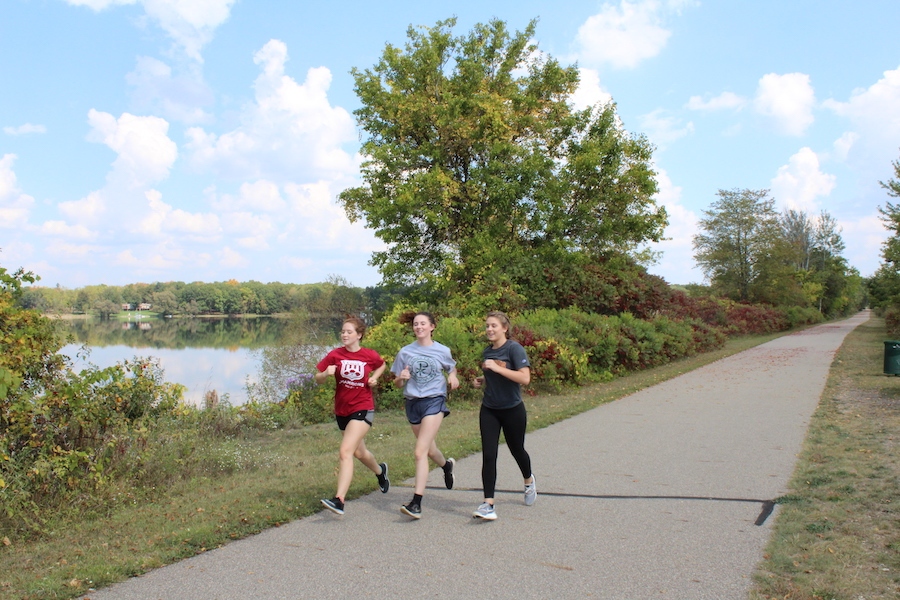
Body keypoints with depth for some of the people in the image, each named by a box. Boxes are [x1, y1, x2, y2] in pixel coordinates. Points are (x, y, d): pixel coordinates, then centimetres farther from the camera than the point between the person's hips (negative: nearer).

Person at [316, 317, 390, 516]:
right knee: (359, 452, 22)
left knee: (345, 452, -19)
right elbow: (318, 379, -3)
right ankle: (380, 471, 53)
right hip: (341, 410, 4)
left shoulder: (370, 355, -7)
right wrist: (326, 373, -24)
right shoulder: (335, 355, -5)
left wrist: (374, 378, -2)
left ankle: (339, 500, -20)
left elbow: (382, 365, 16)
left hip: (363, 409, -4)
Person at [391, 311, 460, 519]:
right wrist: (402, 377, -17)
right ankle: (447, 465, 54)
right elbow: (397, 384, 6)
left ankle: (416, 503, -13)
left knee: (420, 452, -15)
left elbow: (452, 368, 18)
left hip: (434, 401, -3)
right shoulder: (405, 352, 1)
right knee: (429, 449, 20)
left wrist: (453, 377, -6)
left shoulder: (442, 351, -1)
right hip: (413, 403, 4)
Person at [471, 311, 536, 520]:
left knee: (516, 450, 16)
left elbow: (525, 378, -26)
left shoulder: (514, 348, -14)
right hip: (489, 410, 4)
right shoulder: (487, 352, 6)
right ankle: (488, 504, -5)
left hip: (512, 410, -4)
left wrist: (497, 368, -28)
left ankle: (529, 481, 47)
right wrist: (482, 381, 1)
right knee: (488, 455, -6)